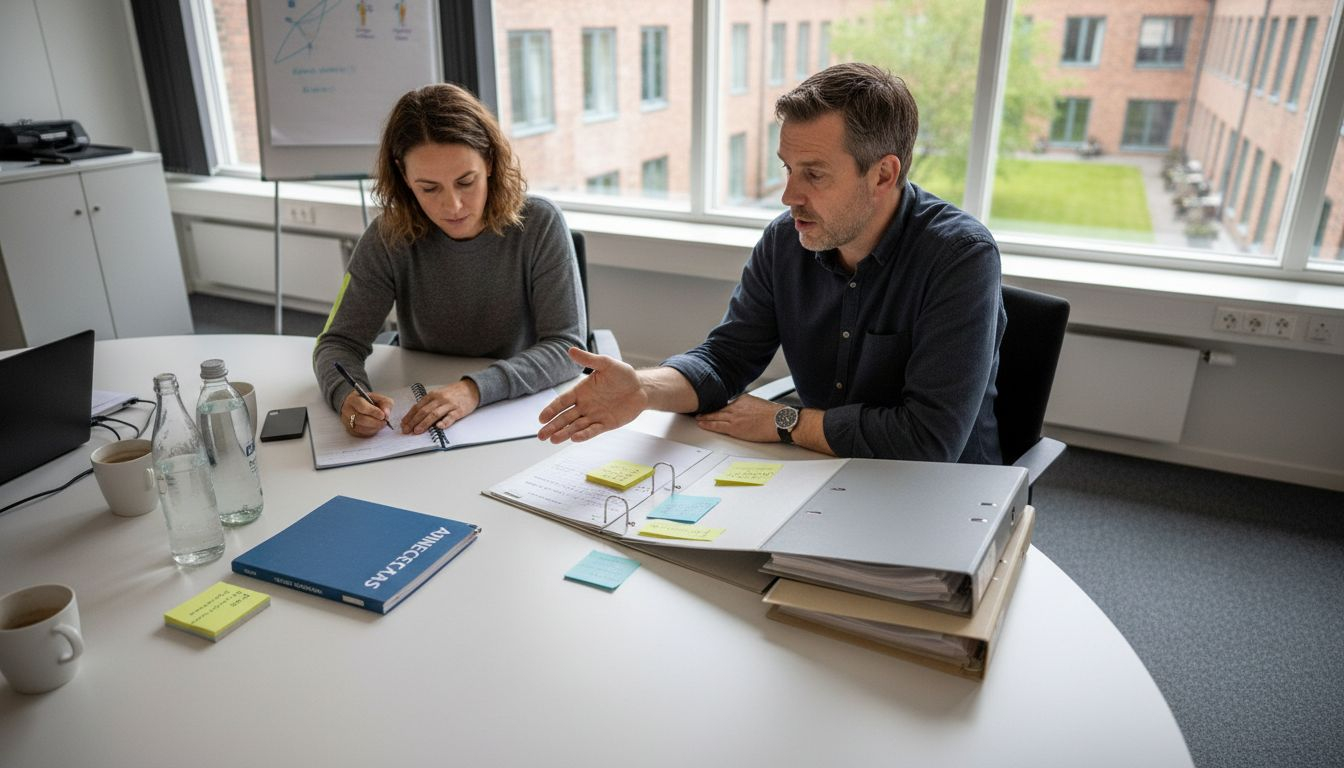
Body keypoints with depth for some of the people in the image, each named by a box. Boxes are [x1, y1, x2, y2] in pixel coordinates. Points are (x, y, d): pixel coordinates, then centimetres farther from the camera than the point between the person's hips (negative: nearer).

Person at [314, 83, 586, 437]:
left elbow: (567, 346, -16)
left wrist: (476, 388, -31)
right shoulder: (389, 238, -8)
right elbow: (340, 342, -5)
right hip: (420, 426, 2)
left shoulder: (540, 226, -12)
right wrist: (348, 396, -28)